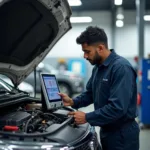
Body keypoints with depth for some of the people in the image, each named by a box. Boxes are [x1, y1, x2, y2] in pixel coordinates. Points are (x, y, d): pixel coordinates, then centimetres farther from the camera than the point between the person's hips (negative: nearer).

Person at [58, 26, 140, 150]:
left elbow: (118, 108, -29)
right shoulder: (98, 67, 7)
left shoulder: (121, 68, -23)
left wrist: (87, 118, -23)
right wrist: (73, 102, -1)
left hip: (122, 134, -8)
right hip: (106, 130, 9)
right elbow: (90, 93, 18)